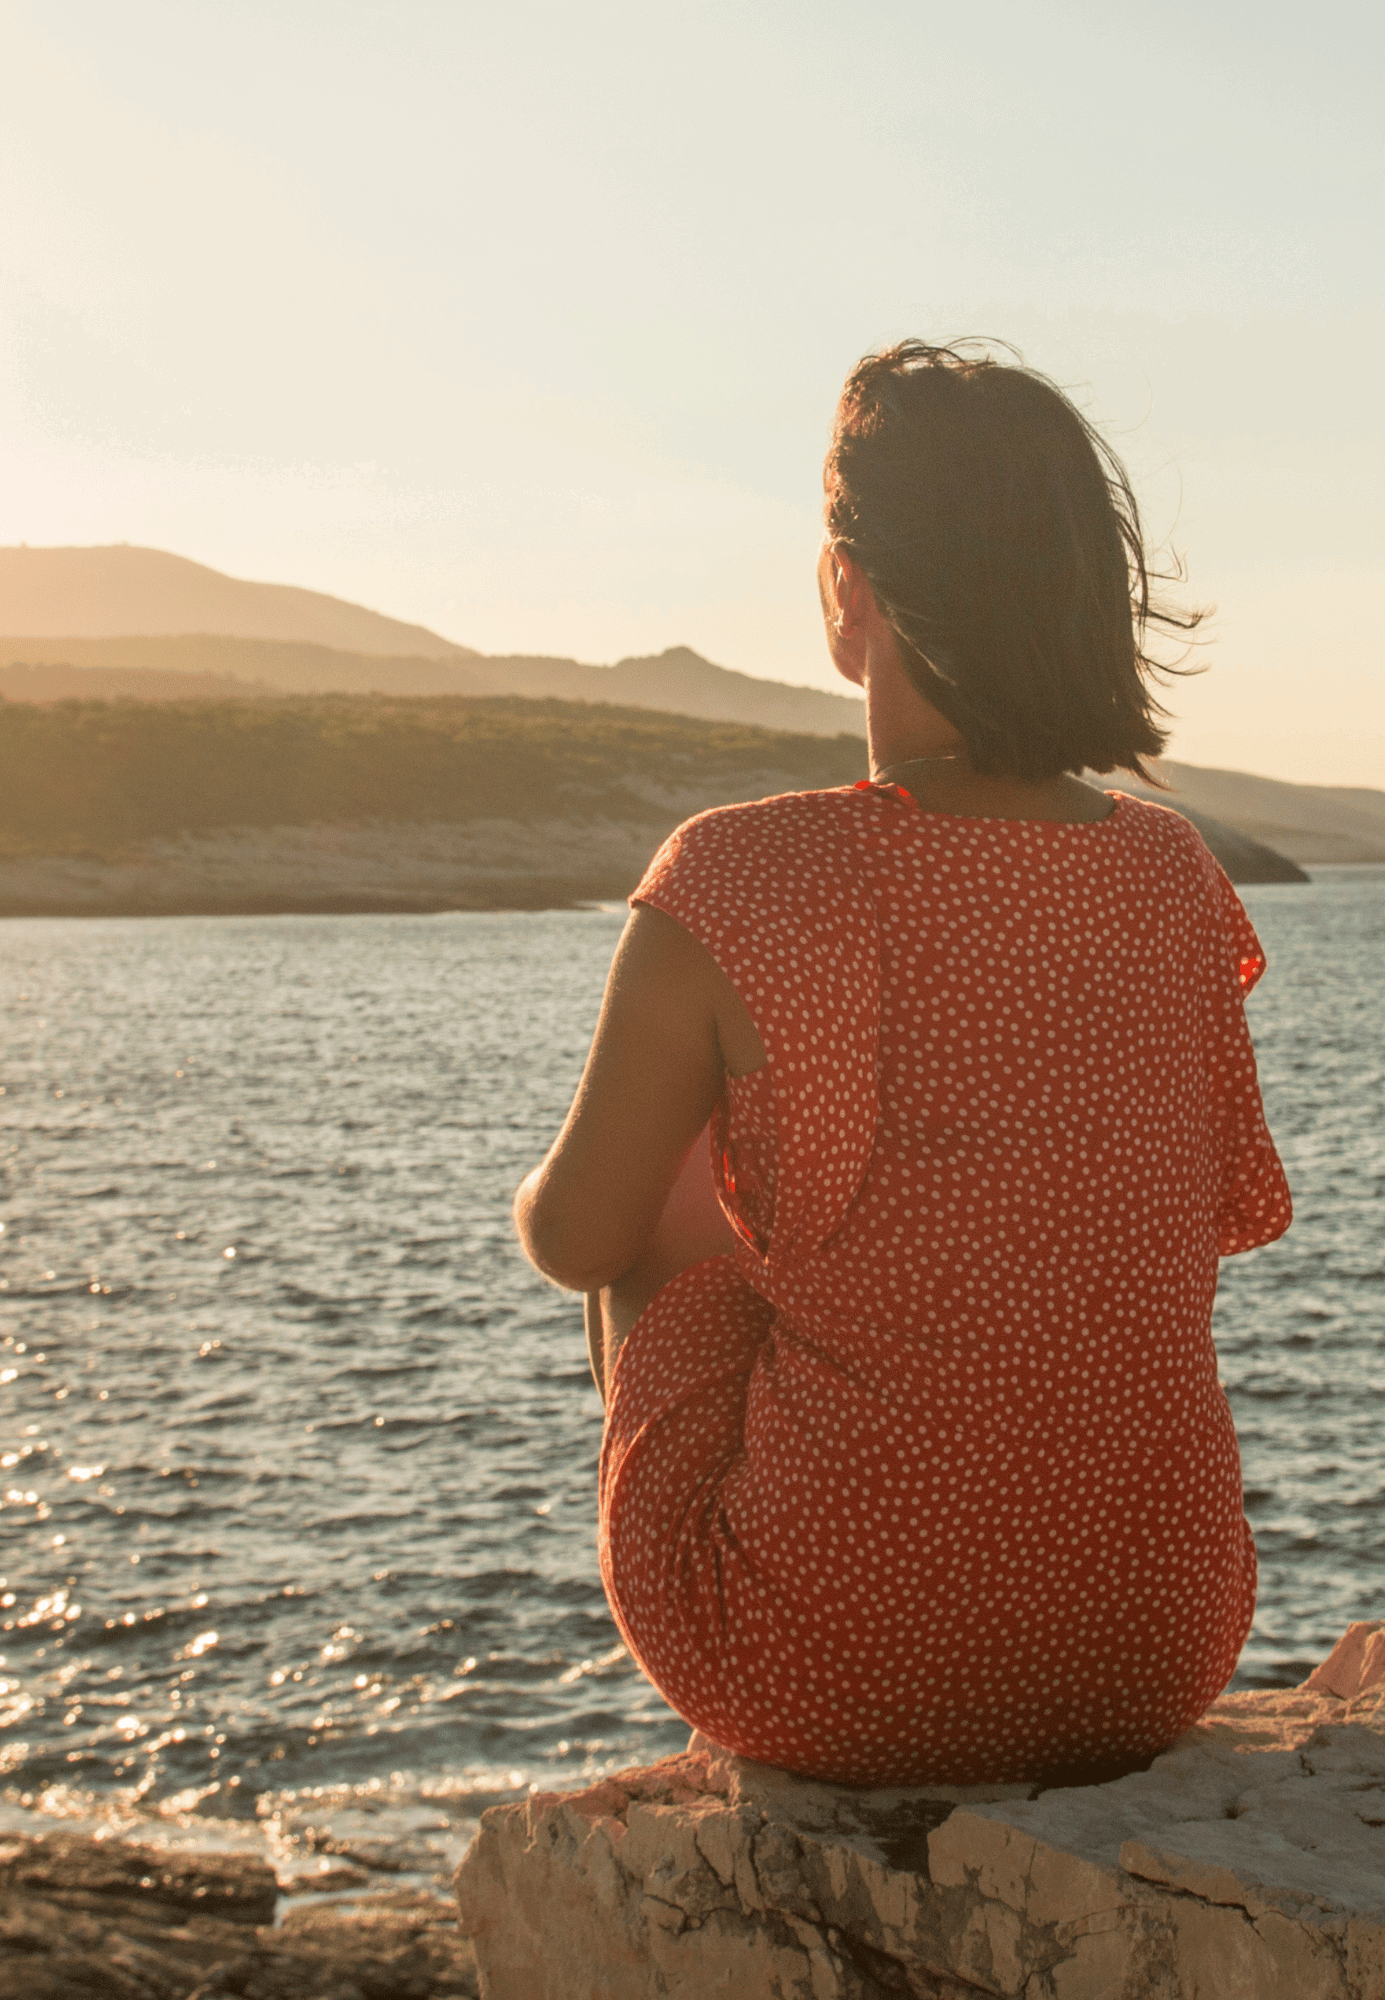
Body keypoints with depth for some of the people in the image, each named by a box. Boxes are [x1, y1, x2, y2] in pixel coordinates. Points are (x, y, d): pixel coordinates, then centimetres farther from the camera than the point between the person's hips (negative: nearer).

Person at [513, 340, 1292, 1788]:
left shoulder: (732, 890, -16)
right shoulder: (1173, 879, -3)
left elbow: (575, 1238, -3)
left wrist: (557, 1193, 22)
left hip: (831, 1685, -4)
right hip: (1159, 1665, 4)